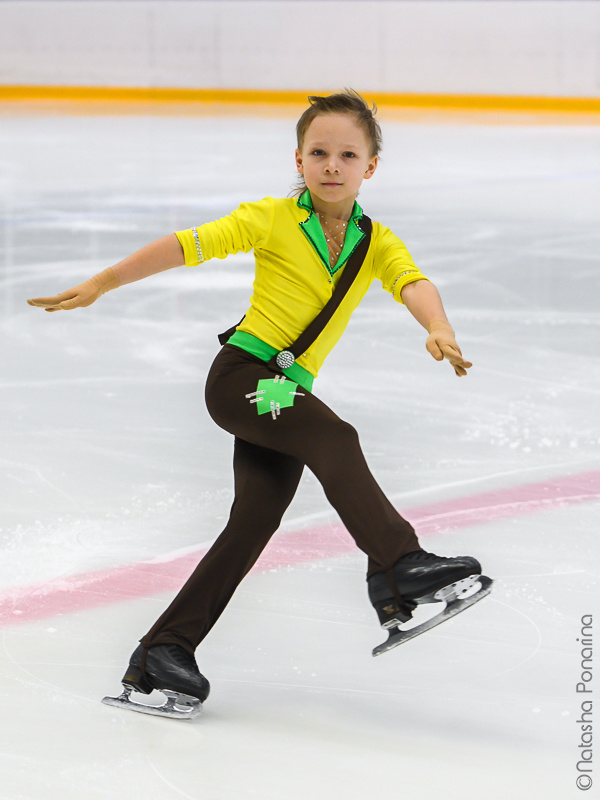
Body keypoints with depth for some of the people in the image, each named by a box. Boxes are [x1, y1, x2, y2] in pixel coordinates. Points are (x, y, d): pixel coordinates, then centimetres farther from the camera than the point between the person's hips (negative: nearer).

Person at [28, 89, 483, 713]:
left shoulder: (376, 243, 6)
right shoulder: (273, 219, -4)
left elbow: (412, 283, -13)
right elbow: (187, 247, -5)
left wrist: (438, 331, -35)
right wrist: (99, 285, -7)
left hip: (288, 392, 5)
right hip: (241, 374, -5)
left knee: (256, 518, -2)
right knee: (334, 439, -28)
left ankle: (164, 648, 4)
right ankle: (398, 568, -40)